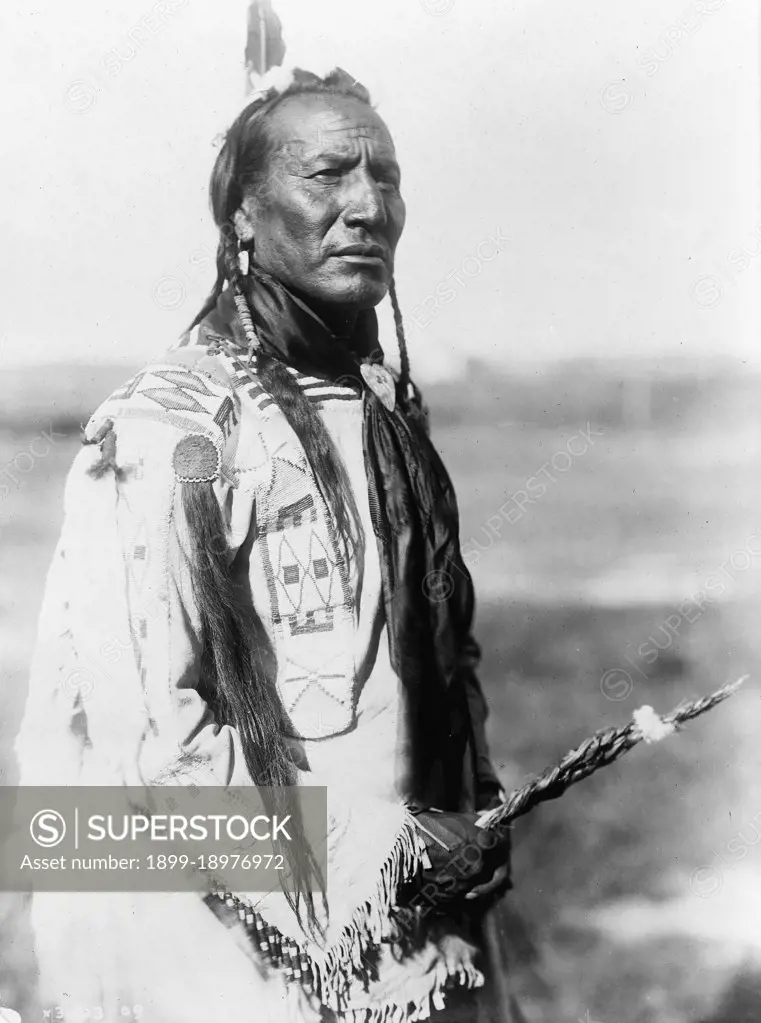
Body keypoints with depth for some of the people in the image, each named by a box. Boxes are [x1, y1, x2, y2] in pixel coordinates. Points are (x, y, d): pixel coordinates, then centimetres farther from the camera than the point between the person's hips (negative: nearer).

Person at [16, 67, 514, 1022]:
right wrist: (380, 851, -18)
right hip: (253, 945, -7)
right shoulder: (165, 433, -18)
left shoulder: (391, 409, 7)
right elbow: (139, 736, -23)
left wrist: (475, 815, 5)